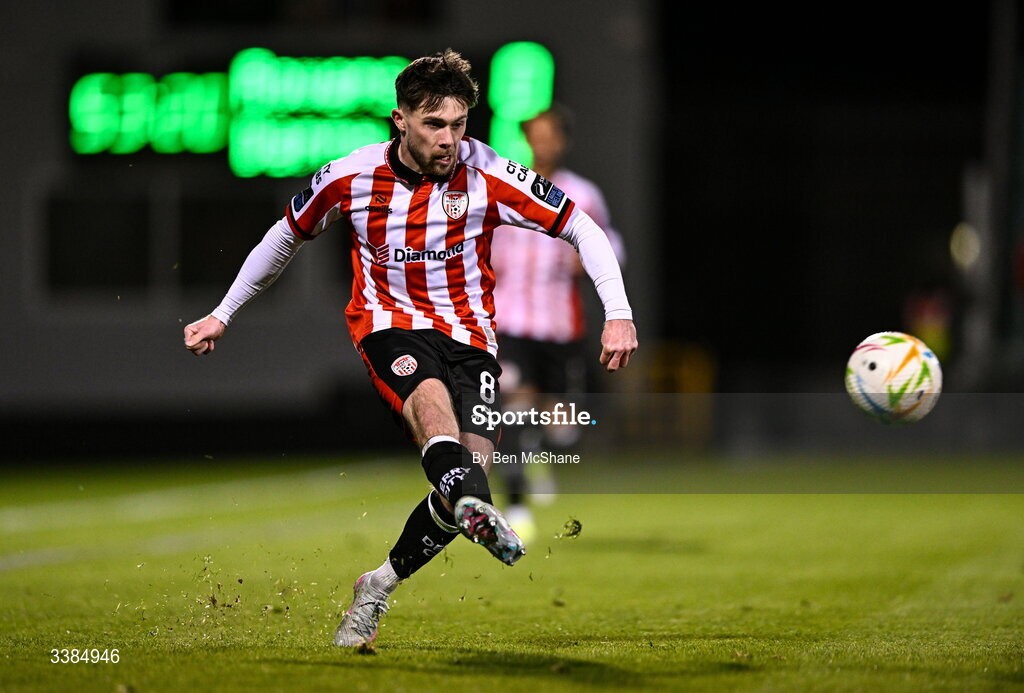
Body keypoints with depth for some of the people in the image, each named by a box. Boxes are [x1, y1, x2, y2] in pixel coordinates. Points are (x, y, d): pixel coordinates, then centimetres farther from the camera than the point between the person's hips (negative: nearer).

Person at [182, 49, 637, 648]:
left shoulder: (487, 175, -9)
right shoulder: (351, 177, -5)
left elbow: (582, 228, -3)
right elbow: (285, 237, 13)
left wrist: (618, 314, -15)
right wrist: (222, 316, 18)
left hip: (470, 332, 1)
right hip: (390, 323, -1)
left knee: (475, 462, -20)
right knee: (428, 392, -36)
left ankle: (380, 588, 0)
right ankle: (475, 508, -67)